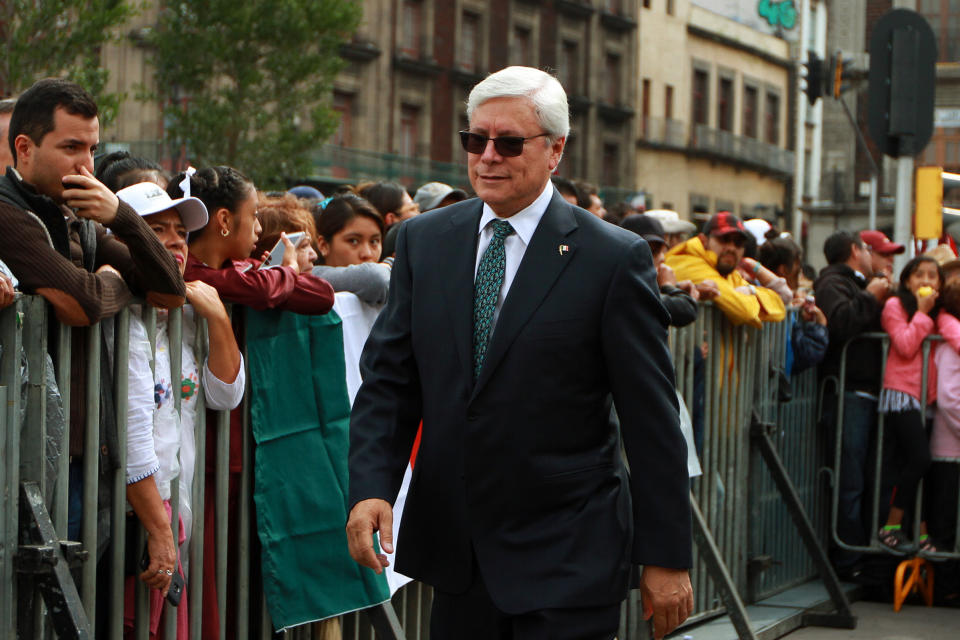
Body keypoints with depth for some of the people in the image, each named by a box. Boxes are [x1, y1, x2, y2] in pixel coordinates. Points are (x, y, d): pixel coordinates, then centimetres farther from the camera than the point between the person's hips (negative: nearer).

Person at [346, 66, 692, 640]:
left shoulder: (615, 259, -7)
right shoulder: (424, 242, 6)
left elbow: (653, 419, -6)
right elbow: (389, 380, 6)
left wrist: (666, 557, -6)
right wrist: (371, 485, -11)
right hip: (455, 551, 4)